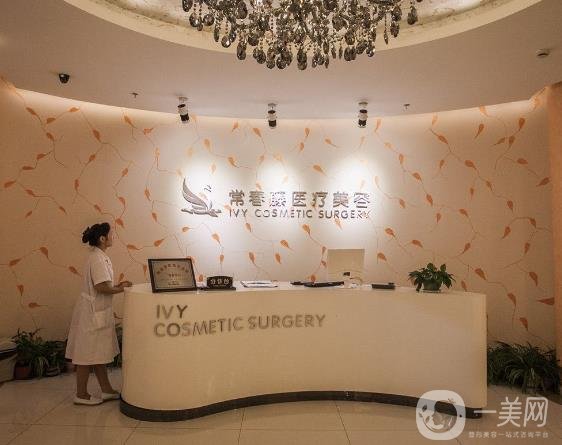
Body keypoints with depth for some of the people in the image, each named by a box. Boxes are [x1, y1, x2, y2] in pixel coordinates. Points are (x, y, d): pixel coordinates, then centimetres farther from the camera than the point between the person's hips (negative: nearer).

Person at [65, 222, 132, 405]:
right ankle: (81, 395, 16)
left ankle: (107, 390, 24)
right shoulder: (97, 259, -19)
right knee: (88, 354, 3)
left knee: (99, 353, 15)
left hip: (97, 310, 10)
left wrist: (117, 286, 5)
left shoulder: (99, 257, 11)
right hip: (92, 312, -10)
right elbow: (102, 287, -25)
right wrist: (121, 289, -11)